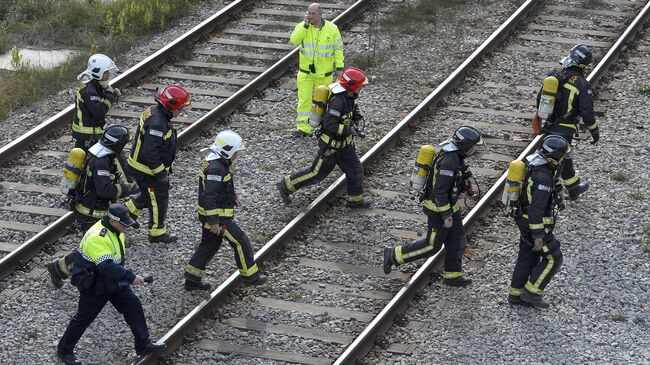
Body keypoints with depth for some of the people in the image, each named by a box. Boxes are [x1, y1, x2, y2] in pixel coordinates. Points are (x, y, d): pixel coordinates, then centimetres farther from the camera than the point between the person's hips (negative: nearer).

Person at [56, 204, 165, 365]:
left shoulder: (115, 230, -2)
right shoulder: (96, 237, -33)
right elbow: (107, 267, -38)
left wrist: (124, 276, 22)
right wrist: (131, 277, -37)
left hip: (114, 281, 8)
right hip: (93, 284, -8)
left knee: (133, 306, 6)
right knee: (83, 318, 6)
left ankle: (143, 345, 16)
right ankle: (64, 350, 24)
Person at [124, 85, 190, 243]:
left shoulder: (153, 111, -1)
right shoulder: (157, 124, -33)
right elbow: (150, 153, -34)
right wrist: (161, 174, -22)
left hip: (139, 163, 9)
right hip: (148, 171, -9)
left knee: (149, 195, 29)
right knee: (159, 200, 9)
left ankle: (128, 212, 42)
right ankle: (157, 232, 25)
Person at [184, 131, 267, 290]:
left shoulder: (214, 162, 7)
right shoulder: (216, 168, -26)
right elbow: (209, 196, -28)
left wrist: (232, 197, 22)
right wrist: (214, 222, -26)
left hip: (209, 215, 10)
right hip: (218, 217, -10)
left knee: (209, 245, 17)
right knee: (241, 242, 2)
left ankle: (191, 280, 20)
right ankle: (250, 276, 13)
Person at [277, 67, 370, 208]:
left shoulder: (347, 96, -1)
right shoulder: (338, 101, -30)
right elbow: (329, 125, -34)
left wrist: (355, 116, 1)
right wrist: (348, 130, -27)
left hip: (343, 144, 9)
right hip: (331, 146, -9)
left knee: (355, 169, 11)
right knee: (317, 173, 4)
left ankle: (355, 199, 25)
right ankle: (286, 185, 18)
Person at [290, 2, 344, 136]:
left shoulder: (332, 29, -7)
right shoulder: (302, 26, -6)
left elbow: (338, 48, 0)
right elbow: (294, 40, -23)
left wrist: (339, 67, -1)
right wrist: (306, 25, -26)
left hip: (324, 72, 0)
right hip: (305, 71, 0)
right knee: (304, 99, -4)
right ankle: (304, 127, -1)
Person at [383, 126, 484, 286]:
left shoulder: (455, 154, -1)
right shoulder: (449, 161, -31)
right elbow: (440, 190, -30)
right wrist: (446, 215, -25)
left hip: (449, 204, 9)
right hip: (439, 209, -9)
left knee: (457, 240, 14)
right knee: (432, 245, 4)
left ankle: (452, 275, 27)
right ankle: (394, 255, 14)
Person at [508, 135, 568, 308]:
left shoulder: (536, 166, 1)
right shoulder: (542, 177, -30)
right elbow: (535, 208, -30)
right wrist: (538, 236, -28)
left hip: (526, 219, 9)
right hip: (535, 225, -9)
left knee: (528, 257, 18)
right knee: (553, 258, 2)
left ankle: (516, 294, 26)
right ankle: (531, 292, 8)